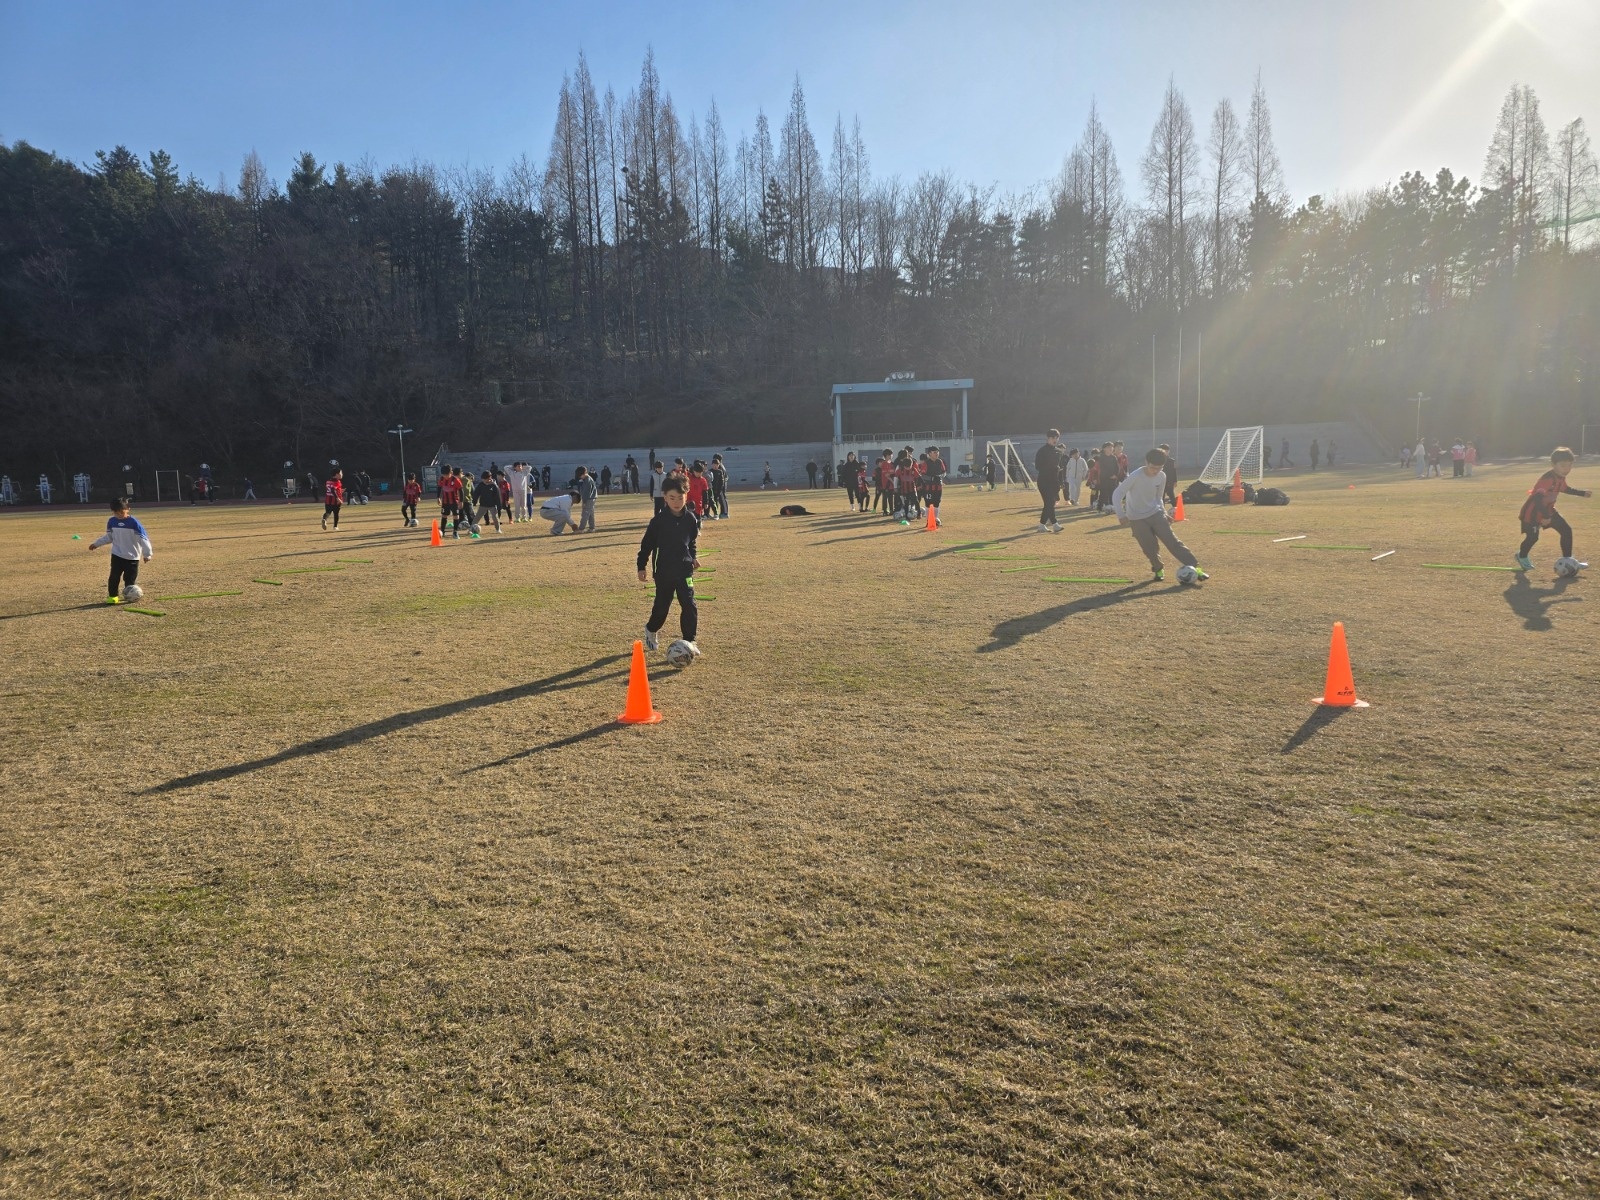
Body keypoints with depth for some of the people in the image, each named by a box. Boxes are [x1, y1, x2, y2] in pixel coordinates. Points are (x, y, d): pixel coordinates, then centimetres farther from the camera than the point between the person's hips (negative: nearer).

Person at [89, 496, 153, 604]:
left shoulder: (133, 522, -12)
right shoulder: (112, 522, 1)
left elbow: (143, 538, -12)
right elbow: (108, 537, 16)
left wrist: (147, 554, -13)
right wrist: (96, 544, 15)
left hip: (132, 557, -3)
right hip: (117, 555, 3)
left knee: (130, 578, 1)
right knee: (114, 576, -4)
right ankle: (112, 596, 4)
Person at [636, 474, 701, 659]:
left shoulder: (690, 519, -1)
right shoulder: (659, 520, -10)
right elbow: (647, 543, -3)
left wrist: (693, 556, 14)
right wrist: (641, 566, -3)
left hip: (685, 569, 2)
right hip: (664, 571, -2)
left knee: (689, 605, -8)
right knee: (662, 605, 10)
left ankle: (690, 640, 2)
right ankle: (651, 630, 39)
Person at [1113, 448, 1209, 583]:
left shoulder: (1162, 476, -3)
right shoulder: (1135, 476, -21)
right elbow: (1117, 494, -21)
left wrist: (1164, 513, 5)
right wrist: (1121, 515, -29)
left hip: (1156, 513, 4)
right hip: (1137, 519, -3)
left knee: (1172, 541, -8)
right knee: (1150, 548, -6)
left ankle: (1195, 568, -9)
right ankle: (1159, 570, 22)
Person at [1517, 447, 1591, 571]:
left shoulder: (1561, 478, 1)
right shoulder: (1547, 479, -30)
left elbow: (1565, 488, 25)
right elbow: (1537, 497, -34)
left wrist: (1583, 493, 25)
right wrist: (1545, 516, -35)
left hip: (1548, 510, 9)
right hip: (1533, 511, -9)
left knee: (1566, 530, 5)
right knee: (1532, 536, -1)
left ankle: (1567, 559, 14)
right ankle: (1522, 556, 28)